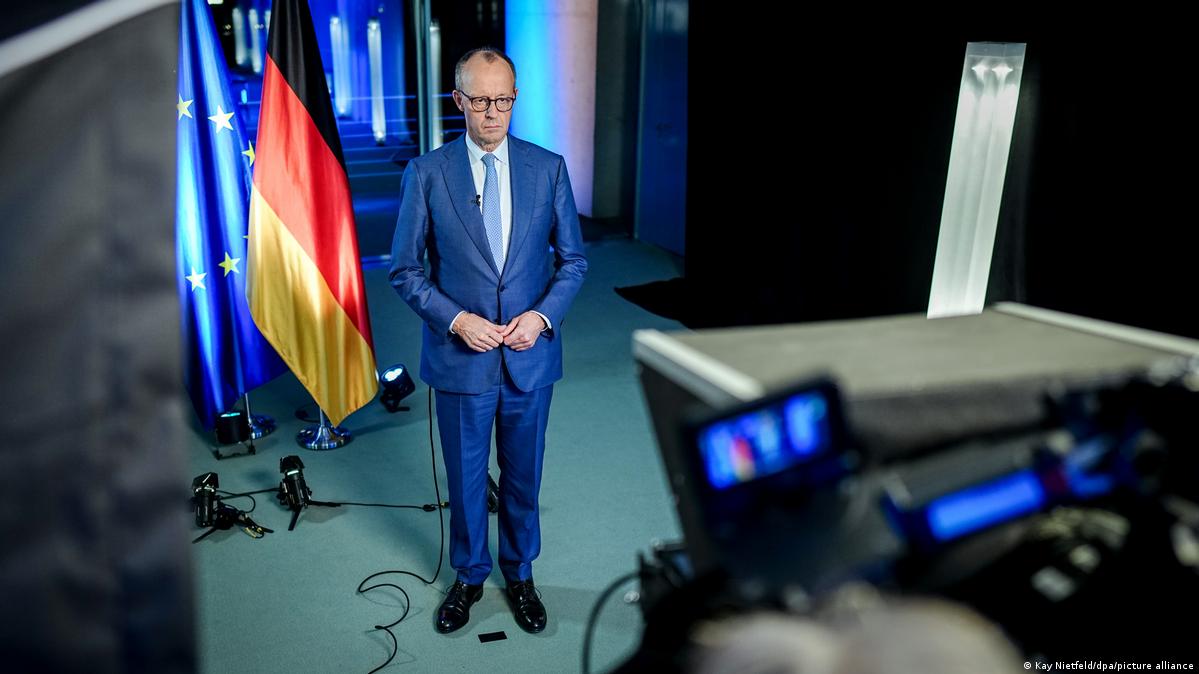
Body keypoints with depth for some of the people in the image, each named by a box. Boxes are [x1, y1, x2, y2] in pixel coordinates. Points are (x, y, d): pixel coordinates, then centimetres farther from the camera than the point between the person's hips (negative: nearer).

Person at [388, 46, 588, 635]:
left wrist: (542, 316, -13)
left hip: (531, 355, 1)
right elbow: (404, 270, -3)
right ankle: (469, 576, 39)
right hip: (460, 358, -1)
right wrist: (456, 320, -17)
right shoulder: (426, 173, -6)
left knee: (523, 475, 17)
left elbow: (573, 260, 3)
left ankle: (519, 574, 40)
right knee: (466, 477, 15)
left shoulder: (548, 168, -2)